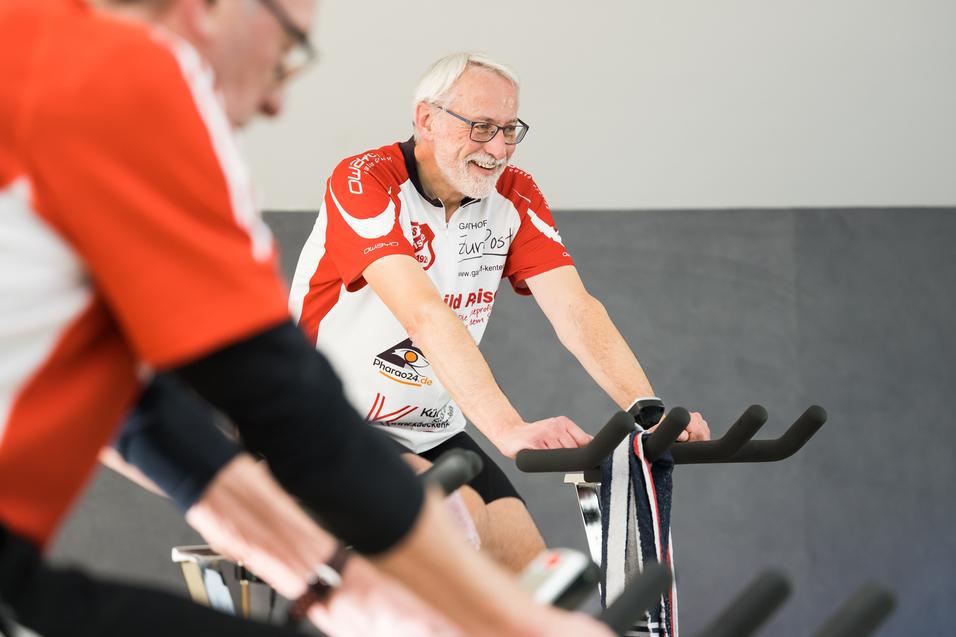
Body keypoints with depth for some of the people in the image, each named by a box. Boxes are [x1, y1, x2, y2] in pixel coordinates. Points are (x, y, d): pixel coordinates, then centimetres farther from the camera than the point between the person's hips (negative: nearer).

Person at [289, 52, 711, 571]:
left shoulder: (515, 197, -2)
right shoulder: (363, 182, -20)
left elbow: (574, 309, -13)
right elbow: (424, 315, -35)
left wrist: (647, 408, -31)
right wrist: (508, 429, -47)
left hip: (433, 434, 6)